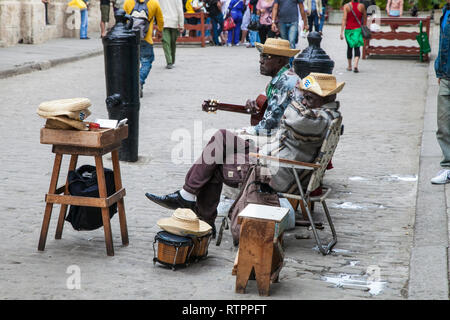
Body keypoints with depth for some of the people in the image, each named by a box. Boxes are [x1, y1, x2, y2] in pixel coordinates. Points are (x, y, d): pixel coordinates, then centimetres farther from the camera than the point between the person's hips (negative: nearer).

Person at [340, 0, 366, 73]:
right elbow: (365, 19, 6)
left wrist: (342, 32, -12)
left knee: (349, 47, 16)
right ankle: (356, 65, -20)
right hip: (358, 29, 0)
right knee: (357, 47, 1)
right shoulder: (361, 6, -4)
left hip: (348, 29, 0)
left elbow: (344, 19, -12)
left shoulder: (346, 6, -9)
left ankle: (349, 66, 25)